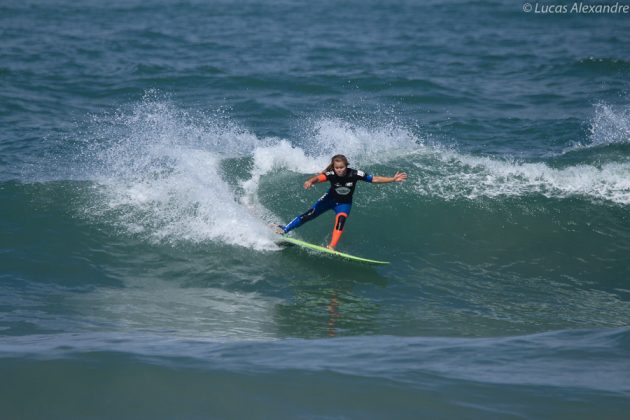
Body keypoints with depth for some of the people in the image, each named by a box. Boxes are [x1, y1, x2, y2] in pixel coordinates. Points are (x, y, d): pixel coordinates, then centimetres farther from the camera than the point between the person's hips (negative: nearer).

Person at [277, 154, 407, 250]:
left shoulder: (355, 174, -29)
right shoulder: (331, 174, -29)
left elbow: (374, 179, -24)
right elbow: (318, 178, -43)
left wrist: (393, 179, -30)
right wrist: (310, 182, -66)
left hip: (344, 203, 0)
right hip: (329, 199, 0)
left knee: (340, 220, -28)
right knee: (309, 215, -3)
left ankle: (332, 246, -27)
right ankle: (284, 230, 9)